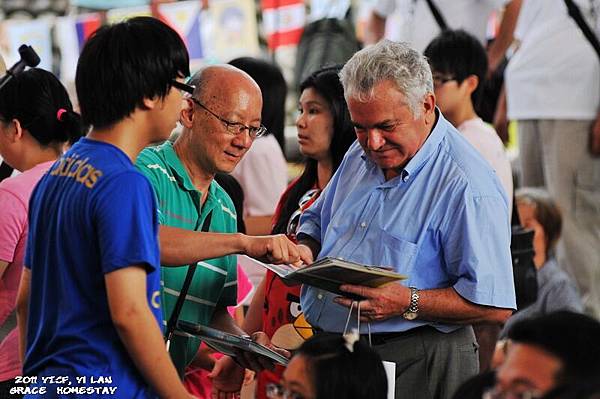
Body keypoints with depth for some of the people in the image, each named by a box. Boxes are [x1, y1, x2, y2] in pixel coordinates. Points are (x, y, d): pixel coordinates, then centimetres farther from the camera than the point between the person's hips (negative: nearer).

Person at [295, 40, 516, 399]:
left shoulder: (466, 185, -19)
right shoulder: (361, 156, 9)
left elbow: (494, 306, -23)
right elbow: (317, 220, 26)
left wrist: (407, 303, -30)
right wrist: (304, 249, 3)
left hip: (412, 368, -8)